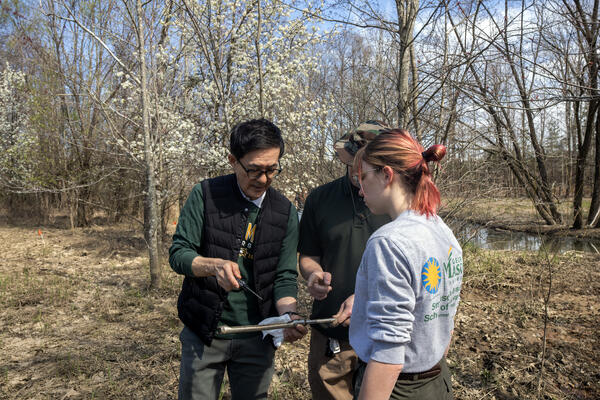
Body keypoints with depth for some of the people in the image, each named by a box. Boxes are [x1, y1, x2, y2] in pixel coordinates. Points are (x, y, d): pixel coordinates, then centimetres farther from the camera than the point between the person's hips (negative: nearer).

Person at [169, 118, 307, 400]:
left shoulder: (285, 212, -2)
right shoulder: (205, 194, -9)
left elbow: (285, 277, -2)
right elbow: (178, 253, -11)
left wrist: (288, 315, -22)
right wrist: (215, 265, -30)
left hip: (257, 339, 2)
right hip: (204, 334, -2)